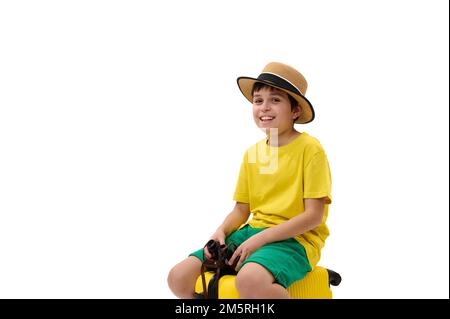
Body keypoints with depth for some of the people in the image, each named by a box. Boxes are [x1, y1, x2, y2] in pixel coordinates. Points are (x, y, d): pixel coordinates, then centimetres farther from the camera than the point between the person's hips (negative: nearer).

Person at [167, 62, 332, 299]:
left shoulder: (309, 148, -7)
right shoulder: (252, 153, 12)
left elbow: (314, 216, -12)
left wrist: (259, 239, -18)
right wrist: (221, 231, -6)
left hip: (295, 238, -6)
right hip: (253, 231, 7)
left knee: (250, 280, -39)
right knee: (179, 278, -7)